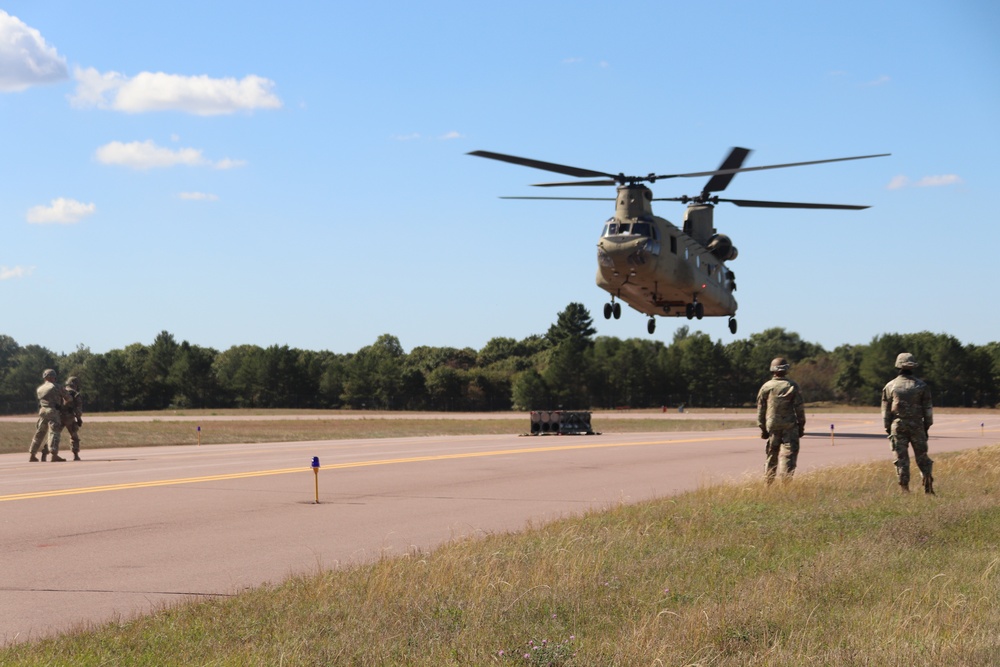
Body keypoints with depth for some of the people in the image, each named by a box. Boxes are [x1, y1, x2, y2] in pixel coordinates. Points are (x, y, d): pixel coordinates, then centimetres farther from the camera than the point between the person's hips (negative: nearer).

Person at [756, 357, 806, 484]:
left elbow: (760, 410, 5)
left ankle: (768, 483, 18)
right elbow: (800, 408, -3)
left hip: (772, 426, 3)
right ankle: (786, 482, -10)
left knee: (771, 455, 13)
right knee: (788, 454, -2)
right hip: (789, 426, -3)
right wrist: (801, 426, 6)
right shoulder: (792, 386, -5)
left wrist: (762, 428, 12)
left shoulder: (766, 387, 1)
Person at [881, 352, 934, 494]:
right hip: (917, 425, 0)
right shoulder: (921, 385, 2)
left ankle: (905, 489, -2)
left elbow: (885, 409, 5)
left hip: (897, 426, 0)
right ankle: (927, 479, -6)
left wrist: (888, 429, 11)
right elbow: (927, 408, 3)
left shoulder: (890, 386, 3)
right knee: (922, 456, 9)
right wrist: (926, 427, 11)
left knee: (901, 458, 2)